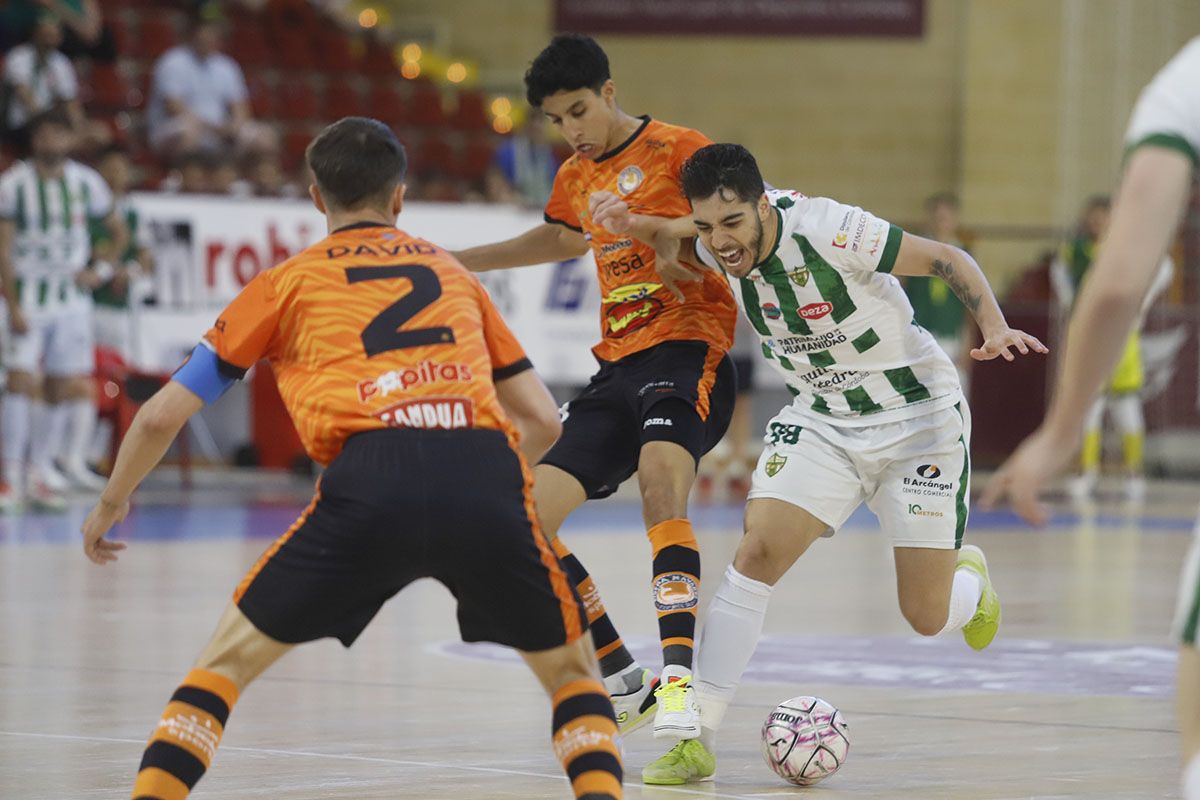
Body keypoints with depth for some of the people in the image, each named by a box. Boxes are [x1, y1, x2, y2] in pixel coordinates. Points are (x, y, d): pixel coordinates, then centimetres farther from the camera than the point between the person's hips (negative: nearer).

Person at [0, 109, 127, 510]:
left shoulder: (86, 183, 3)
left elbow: (118, 232, 17)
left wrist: (98, 269, 1)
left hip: (72, 296, 4)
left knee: (62, 388, 3)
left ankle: (40, 475, 12)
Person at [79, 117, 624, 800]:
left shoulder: (290, 280, 23)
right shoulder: (453, 272, 30)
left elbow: (162, 416, 24)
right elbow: (542, 420, 30)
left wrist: (112, 503, 41)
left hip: (370, 472, -1)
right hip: (488, 475, 1)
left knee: (228, 659, 15)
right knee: (572, 669, 21)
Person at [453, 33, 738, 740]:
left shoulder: (679, 150, -4)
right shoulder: (576, 178, 18)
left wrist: (645, 226, -26)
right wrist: (456, 262, 42)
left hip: (687, 350, -8)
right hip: (618, 365, 8)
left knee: (662, 480, -36)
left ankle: (679, 681, -46)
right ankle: (624, 683, 6)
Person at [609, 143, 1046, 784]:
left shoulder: (830, 230, -28)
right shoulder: (718, 245, -12)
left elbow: (948, 259, -17)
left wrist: (995, 330, -32)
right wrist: (632, 225, -7)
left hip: (917, 416, -4)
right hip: (823, 418, 4)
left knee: (927, 618, -2)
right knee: (756, 553, -17)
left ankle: (969, 576, 37)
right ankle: (698, 740, -14)